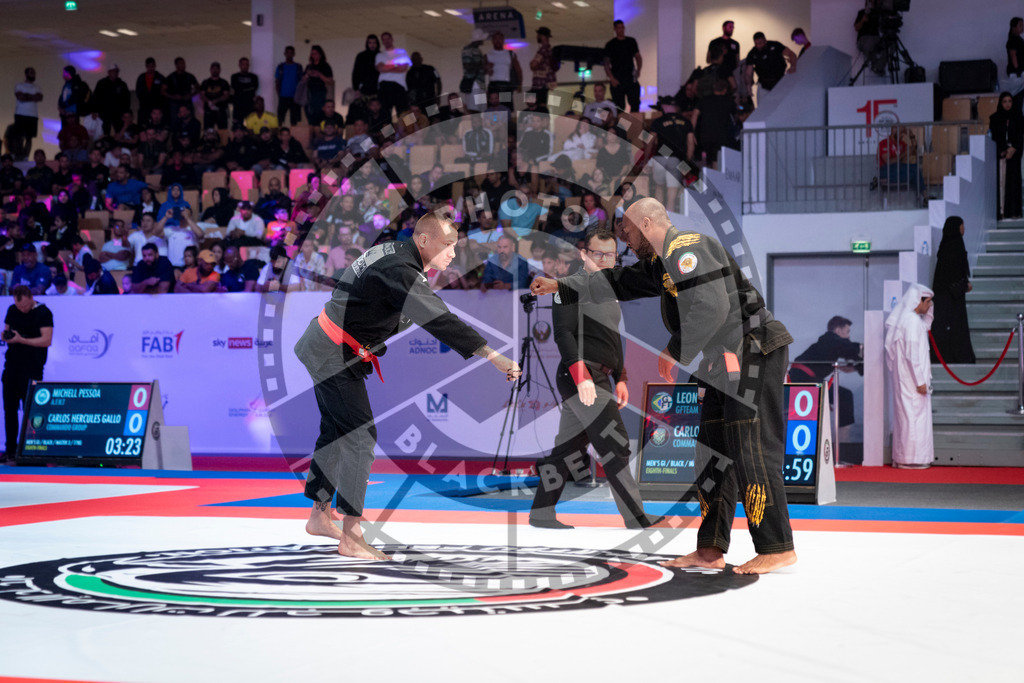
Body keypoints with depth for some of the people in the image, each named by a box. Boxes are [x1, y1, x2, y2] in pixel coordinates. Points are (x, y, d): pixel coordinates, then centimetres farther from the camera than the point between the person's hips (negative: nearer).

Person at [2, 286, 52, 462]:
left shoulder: (43, 313, -8)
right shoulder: (12, 310, 10)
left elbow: (46, 340, -16)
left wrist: (21, 340, -23)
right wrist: (5, 335, -4)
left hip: (32, 369, -6)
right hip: (12, 366, 6)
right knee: (9, 408, 6)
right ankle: (10, 451, 11)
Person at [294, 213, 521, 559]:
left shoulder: (391, 252, 7)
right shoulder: (400, 271, -25)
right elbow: (438, 320, -32)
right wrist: (494, 357, -35)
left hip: (322, 348, 10)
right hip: (334, 356, -10)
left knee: (336, 431, 18)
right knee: (360, 435, -12)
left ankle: (319, 516, 30)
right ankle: (351, 537, -11)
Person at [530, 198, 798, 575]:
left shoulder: (686, 249, -14)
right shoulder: (663, 262, 20)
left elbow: (710, 307, -24)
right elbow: (620, 281, 31)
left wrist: (675, 352, -14)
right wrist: (560, 286, 32)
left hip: (754, 353, -11)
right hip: (726, 361, 11)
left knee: (752, 450, -13)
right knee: (714, 452, 10)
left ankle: (777, 548, -12)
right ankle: (711, 549, 12)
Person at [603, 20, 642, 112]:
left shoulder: (632, 41, 12)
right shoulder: (610, 45, 3)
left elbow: (638, 58, 16)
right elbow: (606, 63, 0)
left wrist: (638, 71, -1)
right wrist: (612, 78, -11)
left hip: (631, 78, 3)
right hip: (617, 80, -3)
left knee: (635, 104, -2)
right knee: (619, 105, -4)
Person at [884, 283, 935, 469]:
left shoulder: (904, 318, 11)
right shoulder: (912, 321, -18)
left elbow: (924, 327, 31)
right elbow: (912, 354, -22)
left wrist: (929, 311, 15)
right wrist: (920, 381, -20)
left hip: (903, 377, 10)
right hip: (911, 377, -10)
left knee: (905, 415, 13)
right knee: (914, 415, -5)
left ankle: (902, 457, 17)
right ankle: (912, 458, -2)